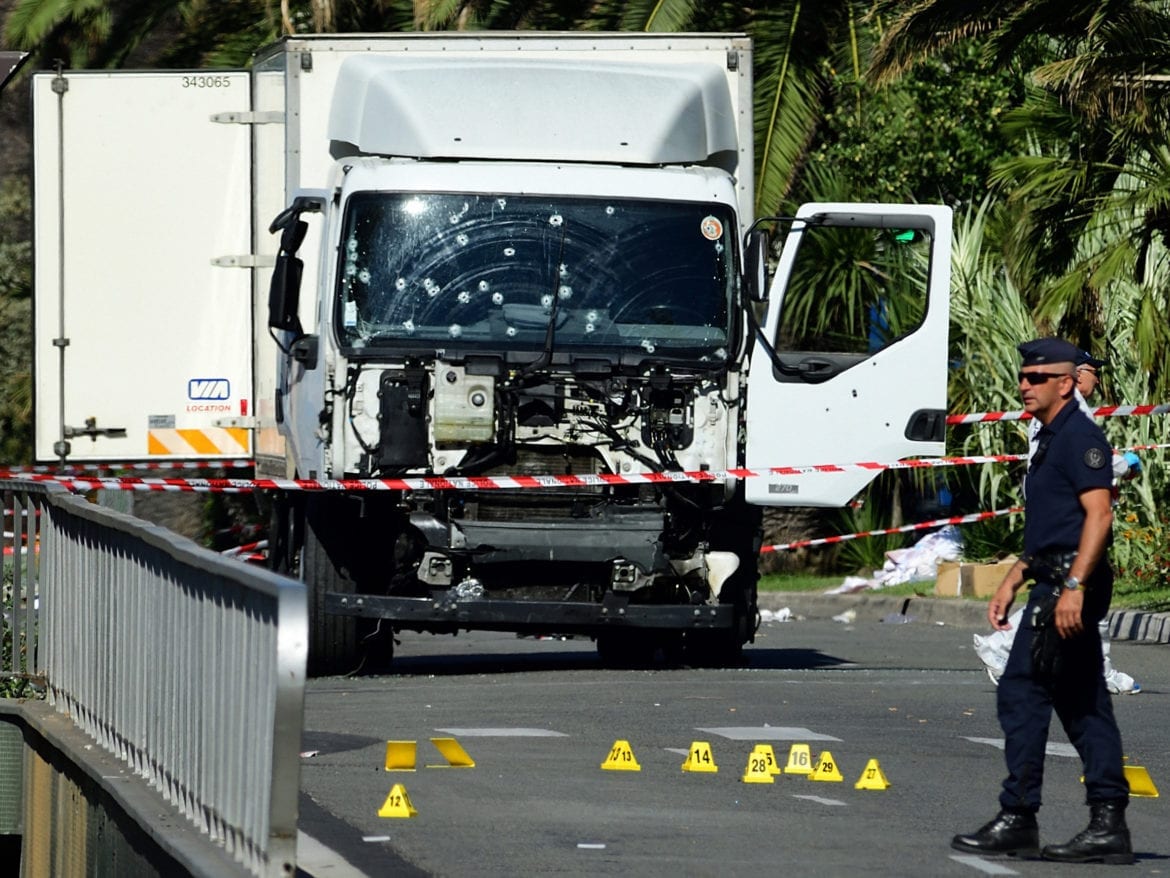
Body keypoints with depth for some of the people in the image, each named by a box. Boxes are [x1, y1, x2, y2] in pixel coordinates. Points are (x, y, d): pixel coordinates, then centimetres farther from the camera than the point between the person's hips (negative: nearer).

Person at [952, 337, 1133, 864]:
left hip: (1068, 586, -11)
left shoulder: (1079, 436, -11)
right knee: (1084, 707, 7)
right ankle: (1108, 826, 6)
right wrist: (1011, 582, 24)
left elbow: (1099, 513, -20)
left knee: (1021, 694, -9)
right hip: (1056, 585, 11)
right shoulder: (1051, 440, 21)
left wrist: (1073, 586, -27)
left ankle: (1017, 819, -8)